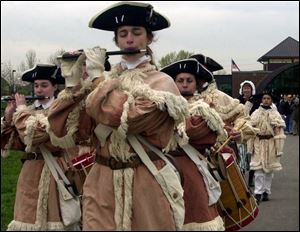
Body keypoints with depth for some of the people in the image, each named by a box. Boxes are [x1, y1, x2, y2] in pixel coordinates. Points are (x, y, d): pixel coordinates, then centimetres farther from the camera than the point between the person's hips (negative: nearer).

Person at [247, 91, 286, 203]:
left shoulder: (275, 114, 0)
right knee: (259, 169, -7)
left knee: (269, 169, 7)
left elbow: (279, 132, -1)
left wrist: (279, 148, -5)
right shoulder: (256, 114, 3)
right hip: (259, 143, 0)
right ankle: (258, 192, -6)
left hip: (271, 143, 0)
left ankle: (266, 192, 17)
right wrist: (251, 146, 0)